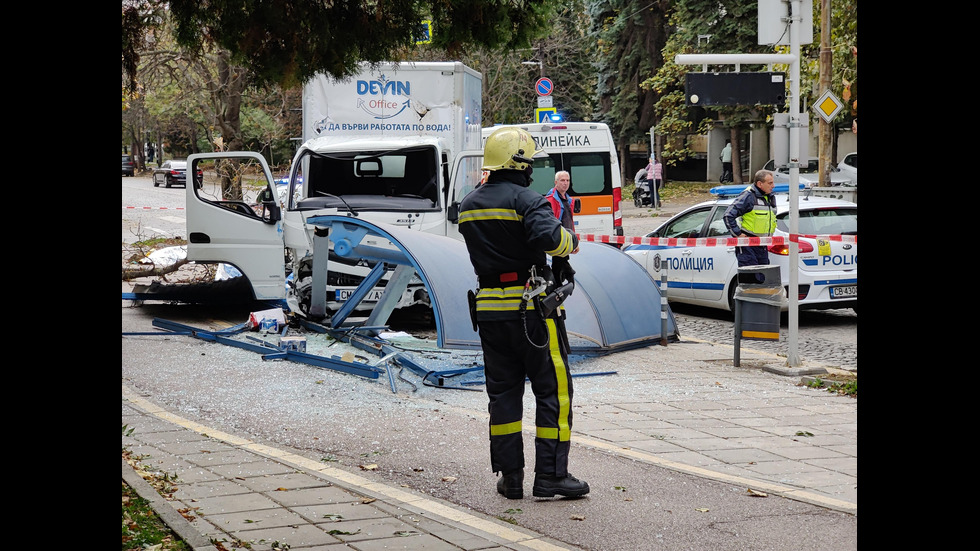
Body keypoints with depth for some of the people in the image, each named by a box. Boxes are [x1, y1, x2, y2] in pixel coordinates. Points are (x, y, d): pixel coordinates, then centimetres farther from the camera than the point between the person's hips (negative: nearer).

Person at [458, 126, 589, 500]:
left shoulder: (469, 205, 11)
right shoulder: (526, 200, -12)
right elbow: (548, 237, -28)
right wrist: (570, 240, -9)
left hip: (489, 308, 7)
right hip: (531, 308, -6)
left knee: (503, 391, 11)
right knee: (553, 390, 1)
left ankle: (509, 476, 12)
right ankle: (551, 475, -1)